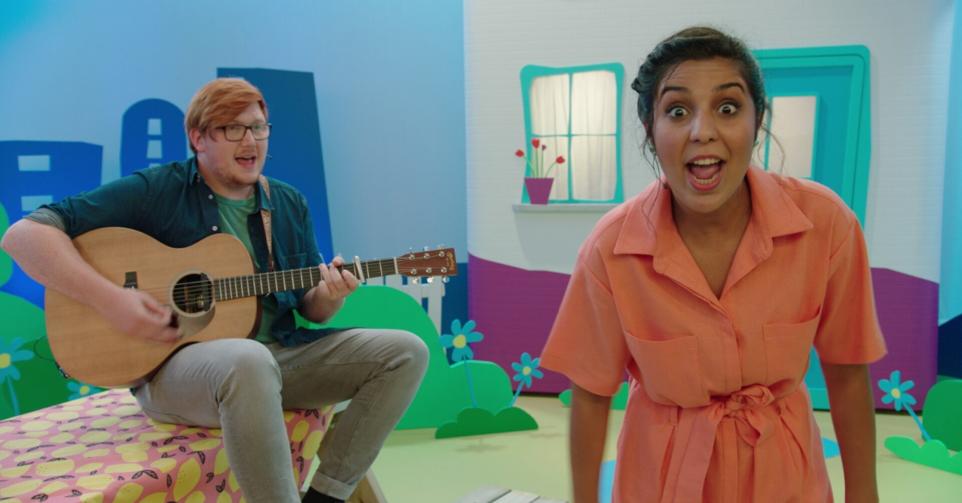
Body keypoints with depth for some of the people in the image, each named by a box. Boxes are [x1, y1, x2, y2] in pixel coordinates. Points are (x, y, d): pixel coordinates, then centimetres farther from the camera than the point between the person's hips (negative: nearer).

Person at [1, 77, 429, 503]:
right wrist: (109, 299, -21)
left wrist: (329, 295, -9)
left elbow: (311, 308, 16)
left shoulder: (290, 204, 13)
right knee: (249, 360, -42)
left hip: (283, 354, 6)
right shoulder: (155, 191, -3)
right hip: (174, 362, -6)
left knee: (407, 352, -8)